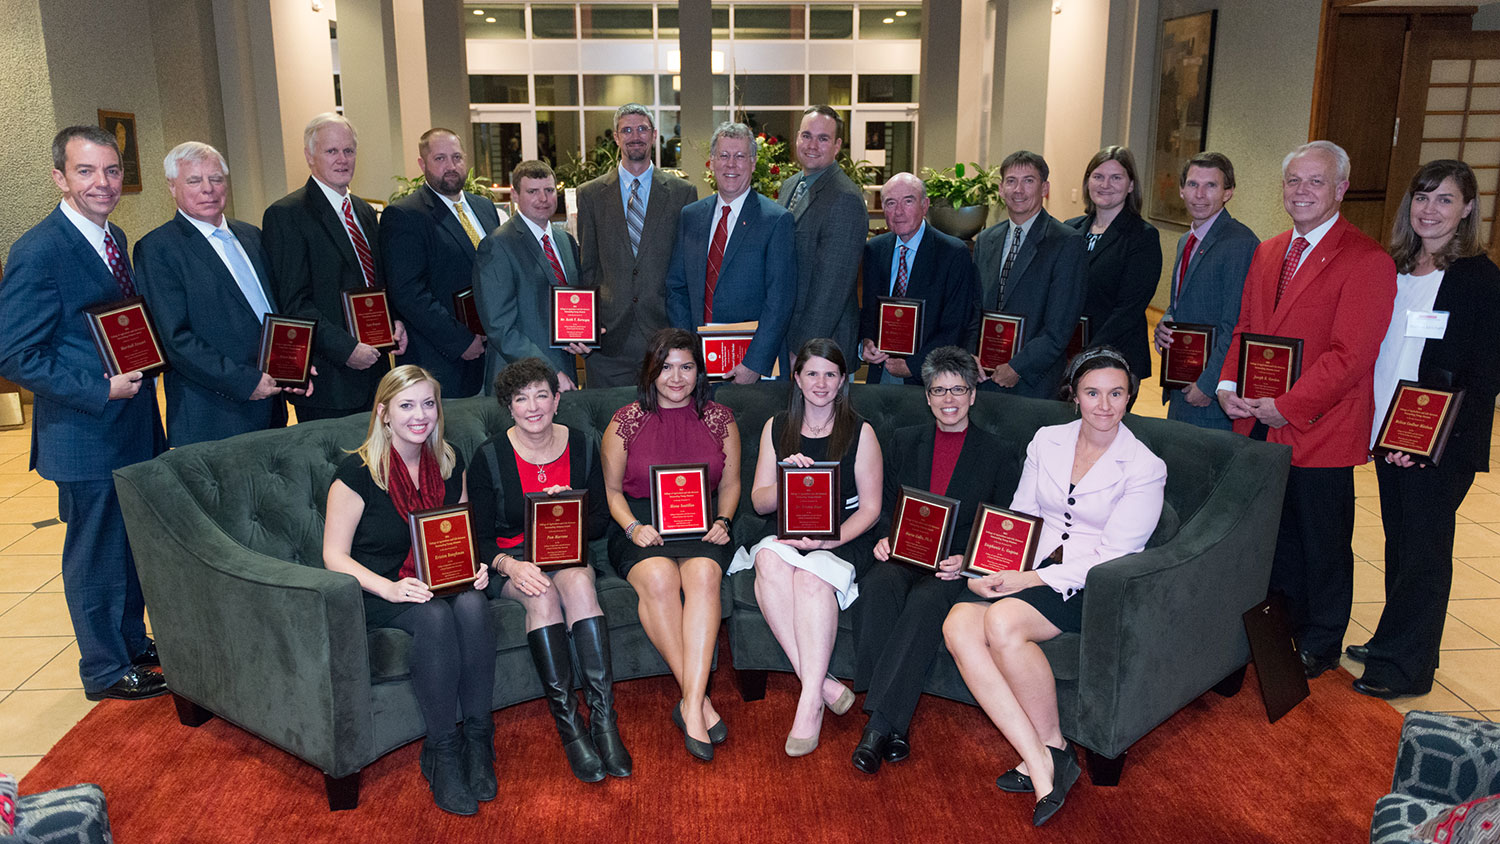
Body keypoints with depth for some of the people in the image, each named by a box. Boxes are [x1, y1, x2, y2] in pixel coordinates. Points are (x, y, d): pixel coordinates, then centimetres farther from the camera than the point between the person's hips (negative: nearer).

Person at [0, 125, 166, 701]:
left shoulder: (114, 239, 8)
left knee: (135, 543, 21)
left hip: (134, 424, 8)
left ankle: (133, 640, 40)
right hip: (86, 437, -8)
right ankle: (106, 670, 25)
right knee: (96, 553, 8)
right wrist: (101, 390, -22)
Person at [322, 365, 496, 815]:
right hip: (378, 592, -4)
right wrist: (390, 588, -24)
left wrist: (474, 566, -7)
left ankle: (478, 739, -19)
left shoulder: (449, 462, 6)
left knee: (473, 604, -31)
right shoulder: (358, 471, -9)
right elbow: (335, 555, -8)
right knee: (435, 617, -35)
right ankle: (442, 751, -21)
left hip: (442, 583, 4)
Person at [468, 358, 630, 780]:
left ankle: (604, 718, -34)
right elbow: (480, 536, -5)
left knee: (577, 580, -33)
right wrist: (509, 565, -25)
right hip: (510, 559, -1)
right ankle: (569, 727, -31)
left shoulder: (581, 447, 3)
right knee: (542, 593, -34)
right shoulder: (489, 457, -4)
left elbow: (600, 521, 6)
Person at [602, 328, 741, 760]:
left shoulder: (719, 419, 10)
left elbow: (730, 482, 17)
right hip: (641, 526, -1)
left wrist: (723, 520, -2)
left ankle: (690, 705, -34)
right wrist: (633, 527, -9)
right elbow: (612, 489, 9)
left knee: (703, 574, -34)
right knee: (658, 577, -35)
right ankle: (700, 698, -26)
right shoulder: (626, 421, 5)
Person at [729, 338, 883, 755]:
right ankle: (821, 683, -33)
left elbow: (870, 509, 3)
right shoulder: (777, 428, 13)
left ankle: (810, 703, -33)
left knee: (812, 575, -37)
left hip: (844, 538, -2)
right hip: (785, 533, 2)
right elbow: (760, 502, 10)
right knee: (770, 560, -34)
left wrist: (829, 540, -15)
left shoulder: (860, 432, 5)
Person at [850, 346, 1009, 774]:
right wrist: (884, 538, -3)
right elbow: (884, 505, 19)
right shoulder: (905, 441, 19)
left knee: (926, 601, -35)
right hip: (903, 554, 3)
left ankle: (879, 722, -35)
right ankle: (893, 724, -32)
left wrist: (966, 560, -12)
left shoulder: (994, 451, 10)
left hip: (957, 563, -2)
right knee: (876, 586, -32)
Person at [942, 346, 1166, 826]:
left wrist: (1035, 579, -17)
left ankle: (1055, 748, -13)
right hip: (1030, 574, 5)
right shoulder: (1047, 441, 10)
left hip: (1092, 586, -5)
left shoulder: (1145, 467, -4)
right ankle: (1038, 762, -24)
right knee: (959, 624, -26)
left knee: (1003, 620, -33)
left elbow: (1115, 555, -9)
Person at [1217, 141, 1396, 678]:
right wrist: (1228, 384, -2)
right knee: (1275, 533, 18)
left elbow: (1349, 356, -18)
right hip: (1259, 426, 6)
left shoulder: (1366, 262, -12)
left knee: (1322, 542, 9)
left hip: (1319, 431, -6)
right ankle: (1283, 627, 35)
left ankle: (1321, 645, 27)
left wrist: (1287, 407, -19)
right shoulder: (1266, 254, 12)